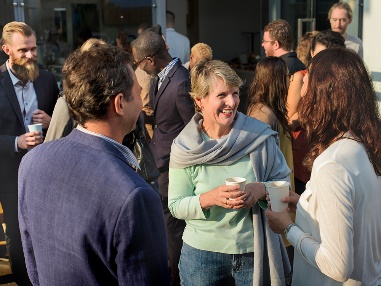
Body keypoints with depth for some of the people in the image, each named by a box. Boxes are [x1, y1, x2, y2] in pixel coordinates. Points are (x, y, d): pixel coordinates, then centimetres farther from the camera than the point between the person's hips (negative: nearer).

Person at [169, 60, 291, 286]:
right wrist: (210, 198, -23)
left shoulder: (260, 136, -8)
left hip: (255, 251, 0)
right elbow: (175, 206, -7)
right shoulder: (185, 148, -9)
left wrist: (262, 189, -21)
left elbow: (284, 181, -1)